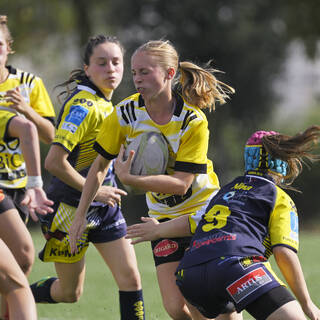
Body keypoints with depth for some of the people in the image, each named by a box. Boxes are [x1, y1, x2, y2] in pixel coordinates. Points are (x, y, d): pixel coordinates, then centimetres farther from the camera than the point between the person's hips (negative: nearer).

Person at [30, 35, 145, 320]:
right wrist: (94, 191, -18)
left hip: (105, 208, 8)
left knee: (130, 278, -3)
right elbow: (54, 162, -27)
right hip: (71, 208, -8)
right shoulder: (83, 105, -20)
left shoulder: (105, 104, 8)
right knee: (70, 292, 5)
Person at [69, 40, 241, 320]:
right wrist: (80, 215, -4)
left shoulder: (193, 121, -21)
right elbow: (99, 166, 1)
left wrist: (129, 178, -34)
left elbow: (181, 183, -26)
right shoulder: (125, 113, -11)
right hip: (164, 217, 3)